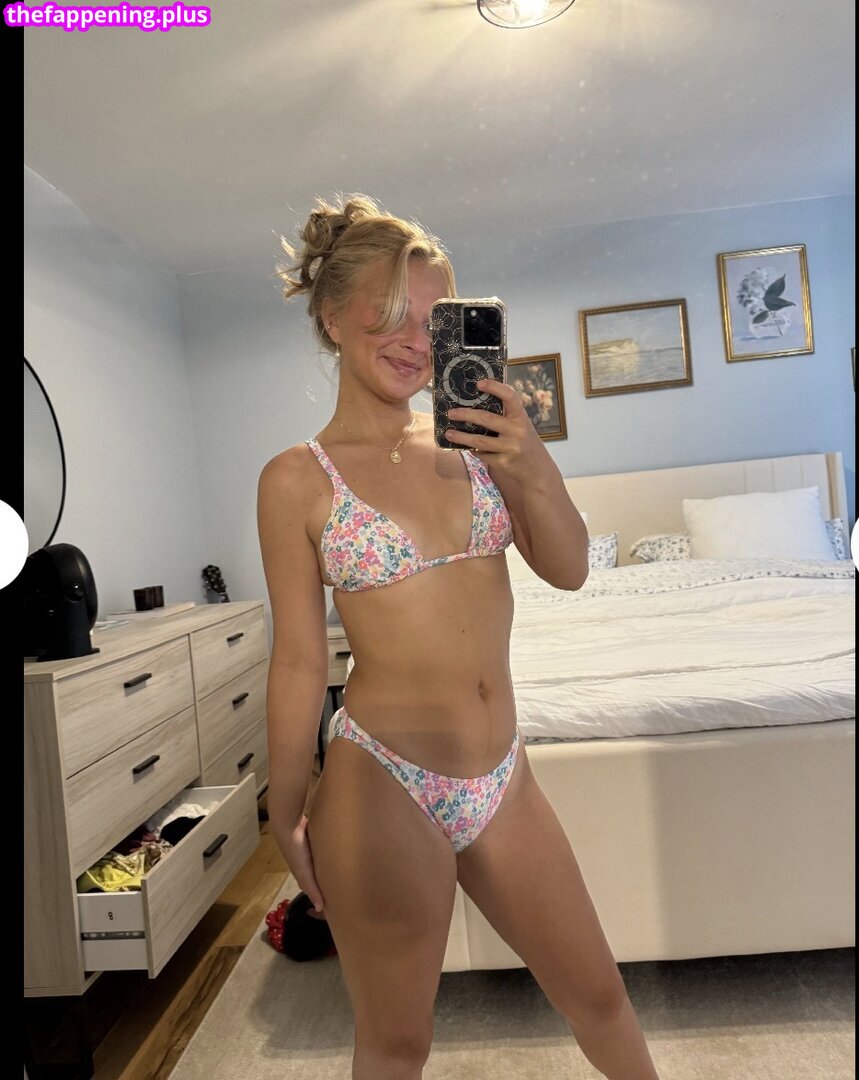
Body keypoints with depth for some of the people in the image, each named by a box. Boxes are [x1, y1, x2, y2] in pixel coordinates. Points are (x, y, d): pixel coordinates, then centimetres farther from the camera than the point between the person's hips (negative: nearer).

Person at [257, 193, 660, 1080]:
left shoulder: (470, 435, 2)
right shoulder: (297, 479, -9)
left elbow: (568, 570, 2)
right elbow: (299, 659, -5)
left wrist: (535, 467, -15)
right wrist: (287, 816, 2)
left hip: (502, 776, 4)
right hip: (381, 787, -4)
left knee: (596, 991, 23)